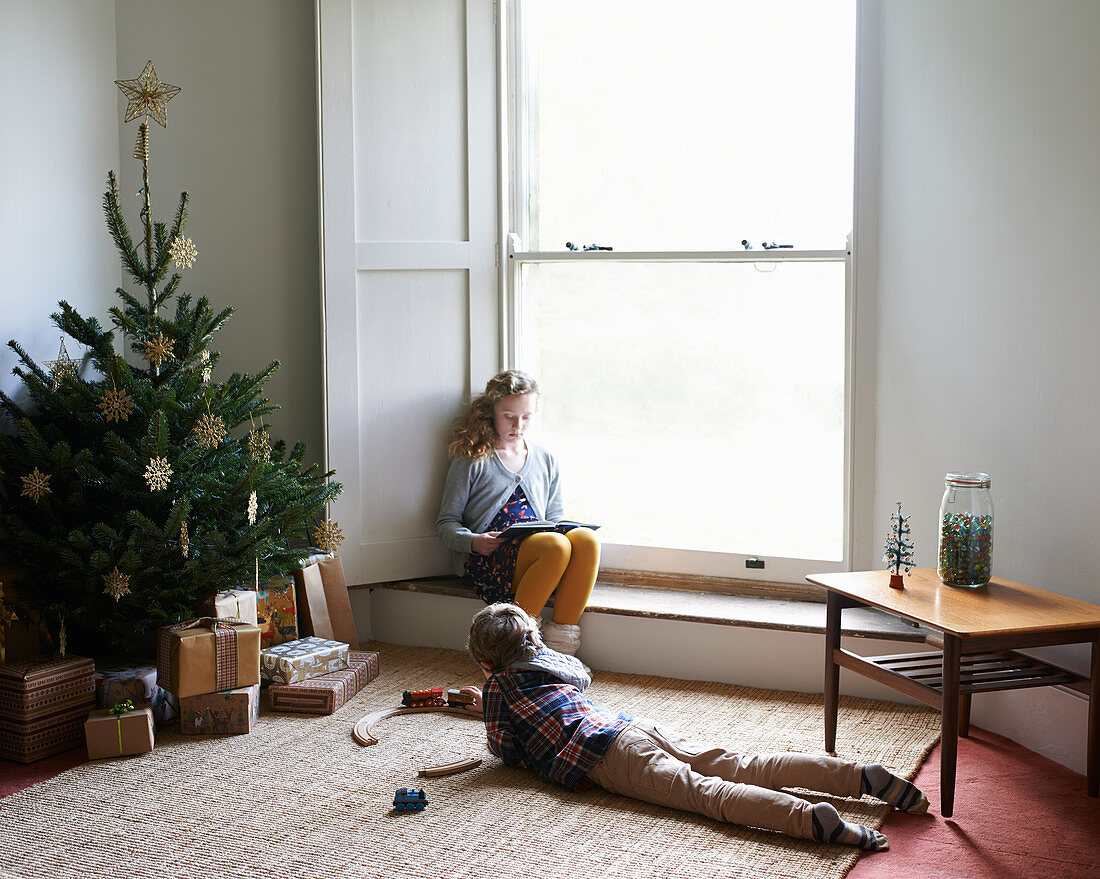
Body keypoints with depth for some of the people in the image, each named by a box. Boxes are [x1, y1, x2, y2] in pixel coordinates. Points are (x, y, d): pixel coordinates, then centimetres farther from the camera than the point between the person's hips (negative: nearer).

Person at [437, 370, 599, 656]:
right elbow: (447, 522, 10)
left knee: (587, 539, -30)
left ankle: (561, 640, -30)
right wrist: (473, 542, -12)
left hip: (538, 562, 4)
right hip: (488, 558, -4)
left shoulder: (545, 461, 24)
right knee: (556, 546, -35)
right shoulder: (472, 461, 11)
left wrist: (562, 532, 2)